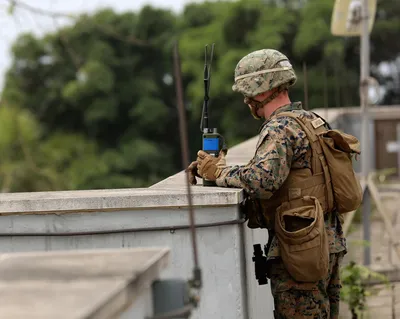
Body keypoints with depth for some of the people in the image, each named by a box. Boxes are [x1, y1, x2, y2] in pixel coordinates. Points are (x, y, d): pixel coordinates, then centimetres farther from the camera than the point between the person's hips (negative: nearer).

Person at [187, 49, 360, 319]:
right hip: (331, 243, 9)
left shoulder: (280, 129, -15)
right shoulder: (313, 121, 15)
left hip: (300, 252, -9)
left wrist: (219, 173, -16)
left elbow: (262, 180, -32)